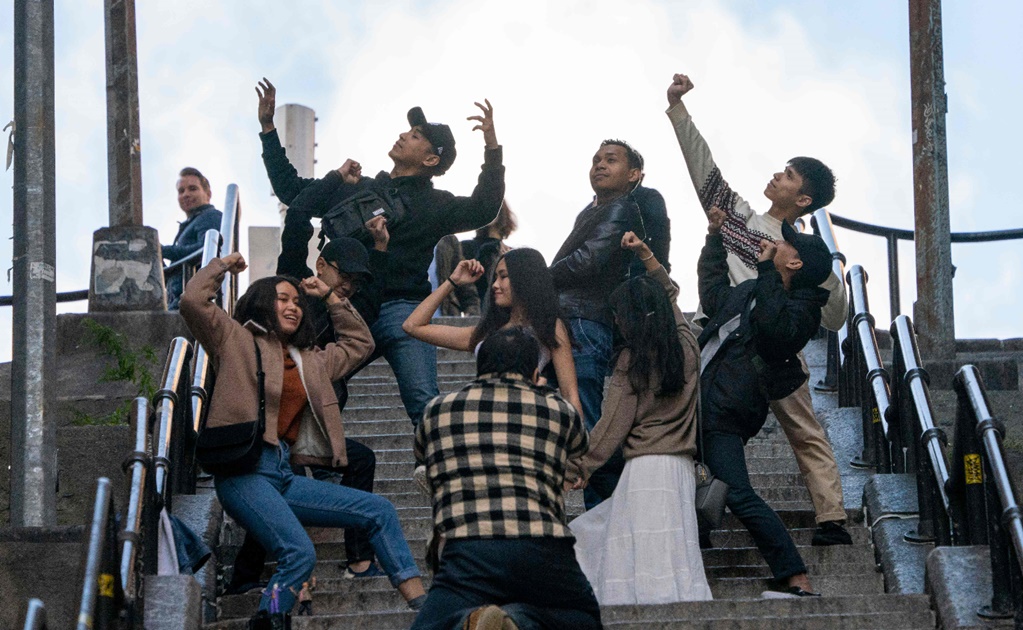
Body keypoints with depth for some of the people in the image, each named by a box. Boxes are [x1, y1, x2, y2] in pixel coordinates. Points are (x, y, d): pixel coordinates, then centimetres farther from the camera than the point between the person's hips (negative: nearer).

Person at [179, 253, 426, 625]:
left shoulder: (310, 361, 25)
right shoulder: (237, 341, 8)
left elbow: (360, 343, 38)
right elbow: (193, 301, -5)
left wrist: (330, 297, 32)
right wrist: (222, 265, 10)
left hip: (283, 475, 7)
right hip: (245, 472, -7)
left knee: (379, 511, -2)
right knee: (300, 553, -30)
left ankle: (421, 604, -2)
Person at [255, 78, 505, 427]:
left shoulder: (434, 203, 12)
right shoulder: (355, 188, 23)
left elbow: (482, 210, -5)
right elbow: (291, 190, 29)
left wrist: (492, 149, -16)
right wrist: (268, 128, 28)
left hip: (402, 311, -4)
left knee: (424, 405, -19)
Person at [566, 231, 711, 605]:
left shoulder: (632, 360, -4)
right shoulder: (686, 346, 10)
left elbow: (613, 425, -4)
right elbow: (670, 292, 30)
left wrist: (579, 468, 3)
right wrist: (645, 254, 28)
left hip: (646, 467, -6)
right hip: (682, 465, 6)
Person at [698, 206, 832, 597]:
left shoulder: (800, 308, -6)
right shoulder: (752, 292, 22)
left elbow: (775, 327, -29)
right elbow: (714, 294, 42)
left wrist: (766, 269, -22)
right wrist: (715, 239, 40)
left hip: (722, 418, -10)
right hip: (699, 402, 10)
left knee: (738, 495, -19)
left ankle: (796, 581, -20)